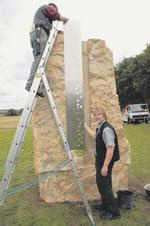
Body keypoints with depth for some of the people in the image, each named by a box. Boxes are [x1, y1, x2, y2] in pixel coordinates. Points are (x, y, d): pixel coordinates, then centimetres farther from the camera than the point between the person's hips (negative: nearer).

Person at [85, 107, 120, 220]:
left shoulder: (107, 129, -24)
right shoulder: (100, 128, 6)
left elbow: (110, 148, -28)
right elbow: (95, 135, 29)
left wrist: (105, 166, -28)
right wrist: (85, 126, 33)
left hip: (105, 162, -10)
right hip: (100, 161, 10)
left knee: (105, 186, 0)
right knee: (101, 184, 22)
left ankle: (114, 212, 18)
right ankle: (105, 206, 42)